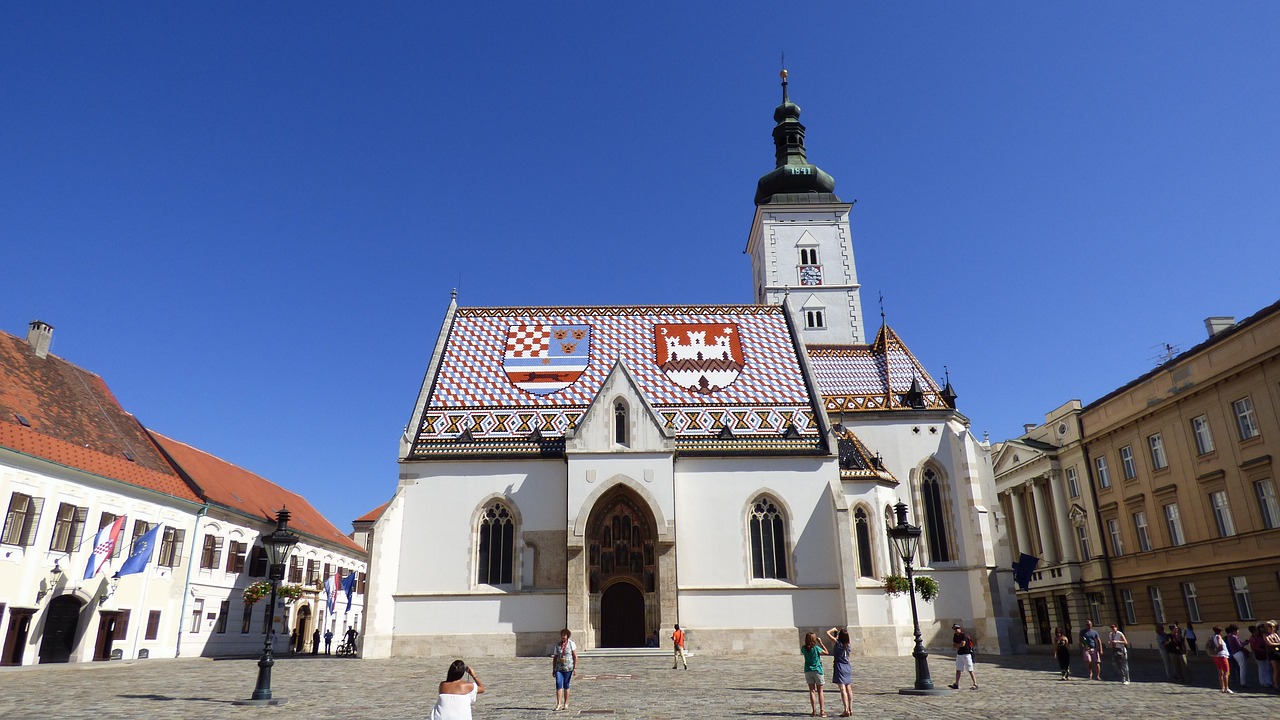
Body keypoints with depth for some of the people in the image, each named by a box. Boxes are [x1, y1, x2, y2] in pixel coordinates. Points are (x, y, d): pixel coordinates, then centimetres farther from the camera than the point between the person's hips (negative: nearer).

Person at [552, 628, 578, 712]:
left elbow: (575, 657, -2)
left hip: (568, 668, -2)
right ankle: (559, 704, -12)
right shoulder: (558, 645, 9)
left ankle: (566, 704, 13)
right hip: (559, 668, 2)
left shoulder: (571, 644, -1)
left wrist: (575, 668, -8)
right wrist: (553, 669, 10)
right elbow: (555, 658, 13)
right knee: (558, 684, -11)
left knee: (566, 685, 2)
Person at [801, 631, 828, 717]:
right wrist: (820, 642, -1)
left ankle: (814, 711, 5)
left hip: (808, 671, 3)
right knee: (820, 691, 7)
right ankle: (822, 711, 5)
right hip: (817, 671, -3)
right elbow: (826, 652, -2)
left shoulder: (804, 648, -5)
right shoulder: (816, 648, -16)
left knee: (812, 691, 6)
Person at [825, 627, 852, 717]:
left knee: (842, 689, -9)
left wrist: (833, 629, 6)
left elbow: (828, 633, -9)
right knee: (849, 689, 11)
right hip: (847, 667, 7)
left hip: (840, 668, -6)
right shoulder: (847, 645, 4)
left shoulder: (838, 643, -13)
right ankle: (850, 709, 16)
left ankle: (846, 710, -14)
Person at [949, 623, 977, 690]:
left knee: (970, 670, -7)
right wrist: (959, 645, -10)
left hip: (966, 654, -8)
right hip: (959, 654, 8)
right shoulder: (955, 636, 9)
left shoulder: (964, 635, -15)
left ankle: (975, 685, -3)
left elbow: (963, 644, -24)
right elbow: (953, 645, 11)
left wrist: (957, 645, -5)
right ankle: (956, 684, 19)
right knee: (958, 670, 12)